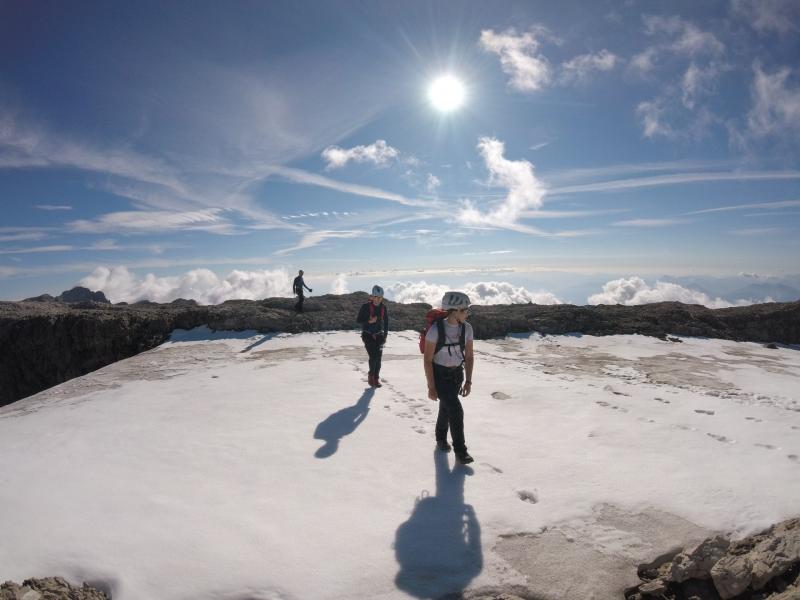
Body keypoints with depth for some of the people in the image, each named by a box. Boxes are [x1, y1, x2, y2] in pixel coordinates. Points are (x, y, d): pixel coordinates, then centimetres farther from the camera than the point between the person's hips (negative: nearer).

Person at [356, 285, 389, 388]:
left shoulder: (383, 307, 1)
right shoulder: (366, 306, -10)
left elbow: (386, 322, 10)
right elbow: (358, 320, -7)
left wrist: (385, 335, 7)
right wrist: (369, 321, -23)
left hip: (379, 335, 3)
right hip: (367, 335, -3)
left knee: (378, 357, -1)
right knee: (373, 356, -14)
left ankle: (376, 379, 11)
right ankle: (371, 376, 8)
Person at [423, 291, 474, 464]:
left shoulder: (467, 328, -10)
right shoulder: (436, 329, -24)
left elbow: (469, 356, 0)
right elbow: (427, 359, -18)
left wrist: (468, 381, -4)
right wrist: (431, 387, -17)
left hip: (457, 374, 5)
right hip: (438, 374, -5)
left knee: (446, 408, 20)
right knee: (456, 410, -14)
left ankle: (441, 438, 45)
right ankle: (460, 450, 1)